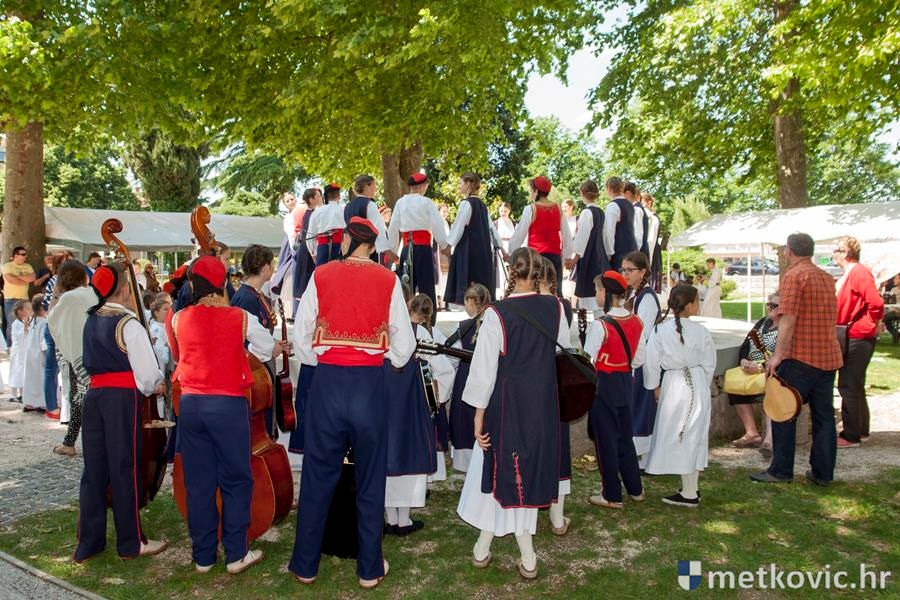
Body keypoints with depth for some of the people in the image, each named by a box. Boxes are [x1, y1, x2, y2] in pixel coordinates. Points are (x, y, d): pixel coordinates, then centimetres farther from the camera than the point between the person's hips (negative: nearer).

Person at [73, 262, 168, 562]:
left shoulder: (92, 322, 11)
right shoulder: (129, 324, -12)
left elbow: (93, 362, 15)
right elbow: (147, 374, -15)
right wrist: (157, 385, 7)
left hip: (94, 395, 7)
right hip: (123, 397, -7)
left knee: (94, 469, 11)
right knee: (125, 469, 2)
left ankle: (88, 542, 20)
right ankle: (131, 542, 13)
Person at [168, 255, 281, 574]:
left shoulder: (179, 319, 0)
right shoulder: (241, 318, -5)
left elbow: (177, 355, 15)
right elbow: (270, 349, 8)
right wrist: (279, 347, 30)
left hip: (190, 404, 3)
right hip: (228, 404, -3)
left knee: (198, 483, 11)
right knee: (235, 480, 9)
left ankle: (203, 556, 21)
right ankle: (236, 554, 14)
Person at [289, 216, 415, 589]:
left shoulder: (321, 275, 1)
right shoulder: (388, 280, 0)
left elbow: (301, 337, 1)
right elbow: (404, 344, 0)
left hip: (327, 381, 1)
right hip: (370, 384, 0)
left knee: (317, 477, 12)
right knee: (370, 480, 11)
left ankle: (305, 565, 24)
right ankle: (369, 569, 21)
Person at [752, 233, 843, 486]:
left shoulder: (794, 276, -10)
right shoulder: (827, 278, 15)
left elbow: (789, 319, -19)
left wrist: (777, 355, -21)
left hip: (800, 357, -8)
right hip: (829, 356, 8)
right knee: (824, 415, 11)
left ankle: (781, 470, 5)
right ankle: (823, 473, 16)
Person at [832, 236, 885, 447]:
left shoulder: (859, 272, -16)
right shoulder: (848, 275, 15)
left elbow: (876, 303, -25)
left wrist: (869, 325, -15)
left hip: (858, 339, -10)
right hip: (853, 338, 11)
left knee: (848, 386, -5)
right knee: (855, 386, 17)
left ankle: (851, 436, 1)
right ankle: (861, 430, 28)